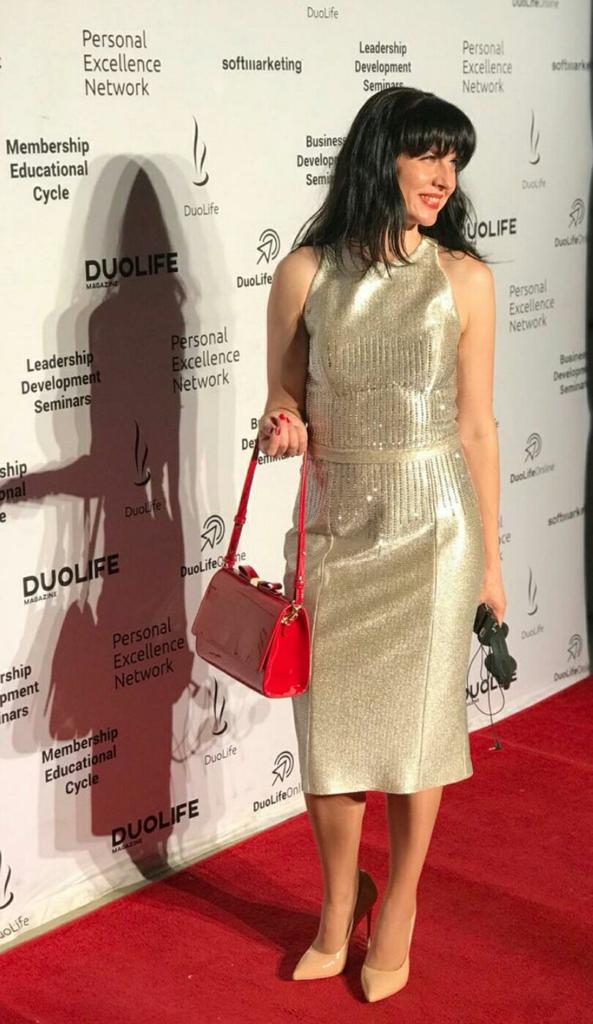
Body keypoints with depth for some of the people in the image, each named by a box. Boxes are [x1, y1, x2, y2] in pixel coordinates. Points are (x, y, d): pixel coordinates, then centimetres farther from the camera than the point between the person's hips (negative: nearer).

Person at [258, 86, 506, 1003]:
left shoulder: (463, 278, -4)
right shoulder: (305, 273, -3)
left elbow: (476, 425, 1)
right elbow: (284, 399, 6)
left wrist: (490, 558, 4)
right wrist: (283, 428, -18)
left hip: (431, 523, -1)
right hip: (333, 522, 1)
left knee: (417, 719, 8)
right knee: (329, 720, 8)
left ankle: (396, 913, 29)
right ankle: (338, 909, 32)